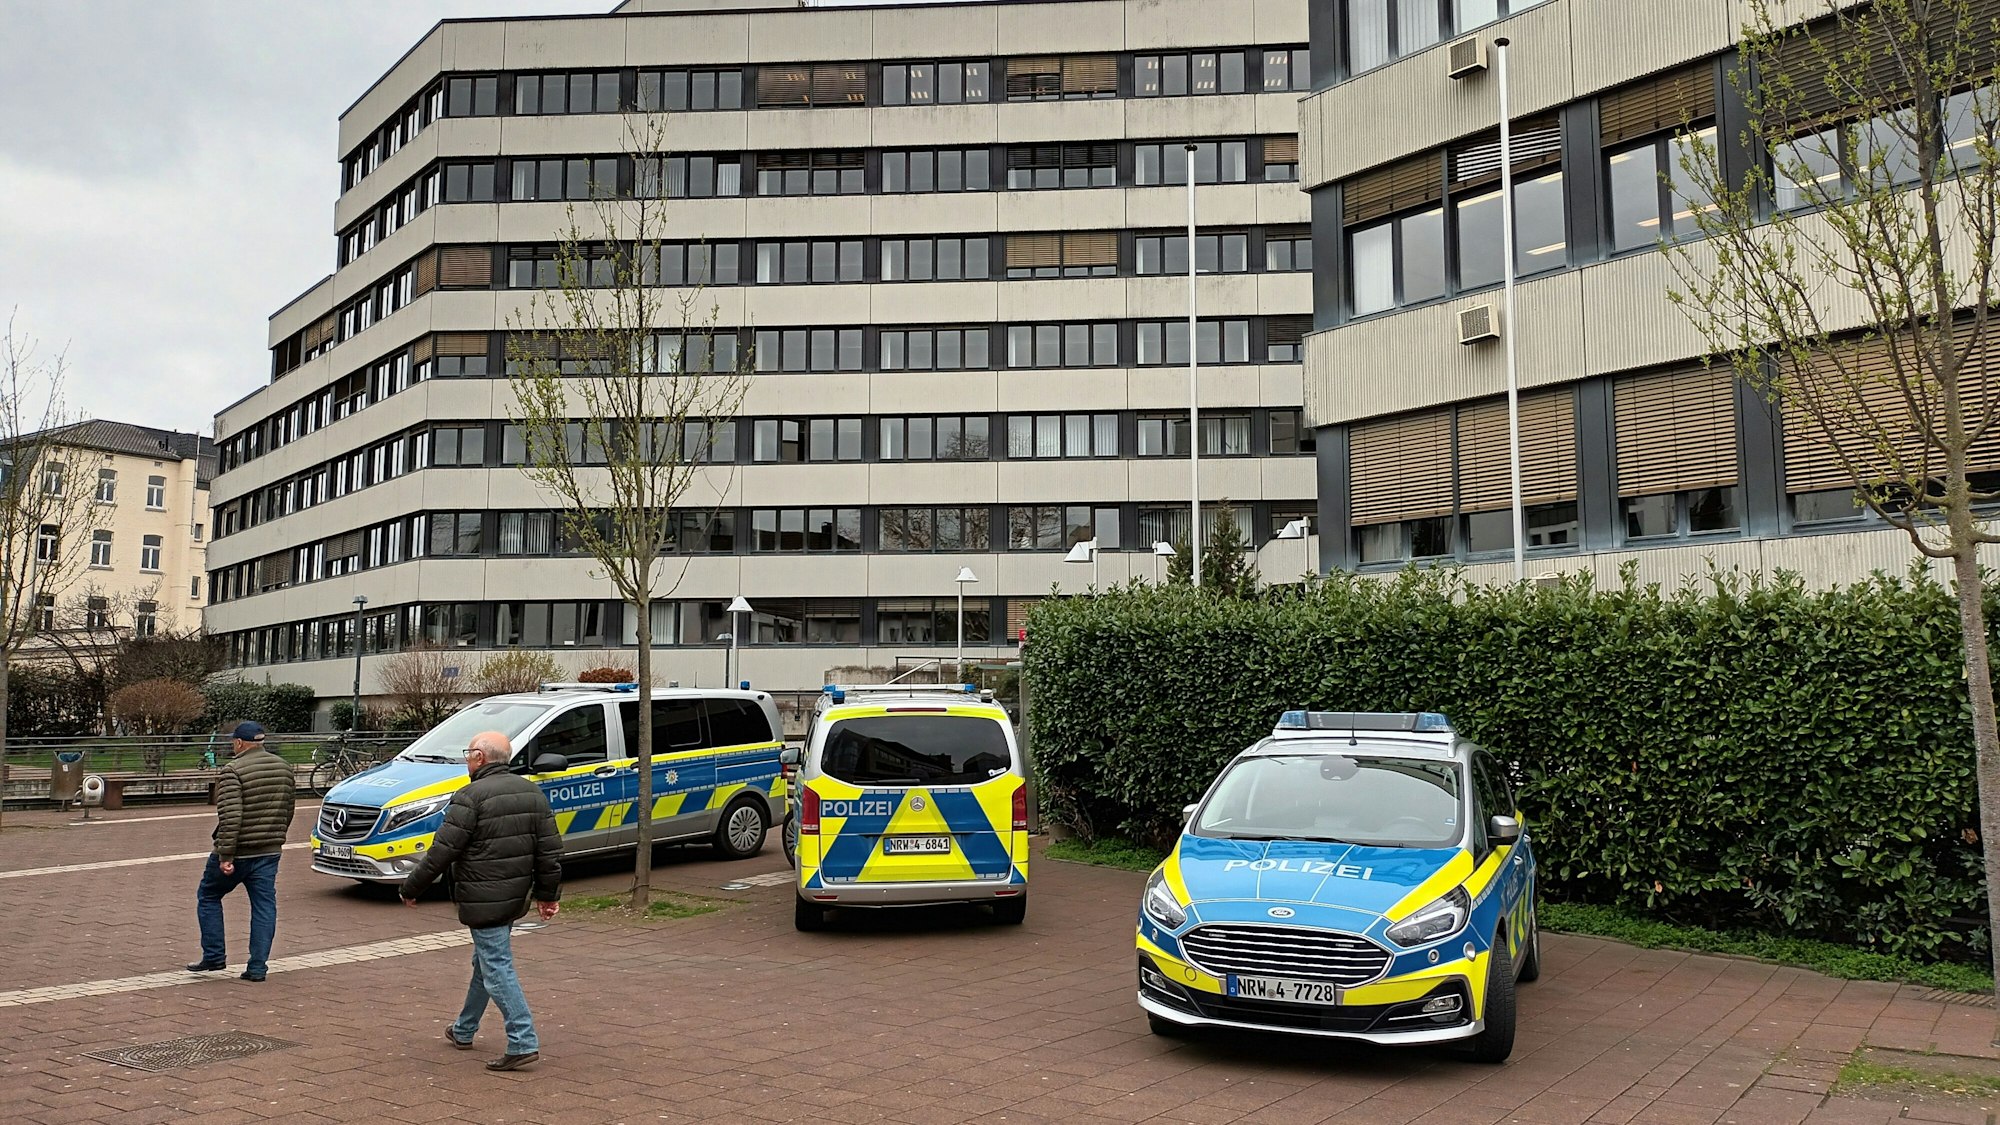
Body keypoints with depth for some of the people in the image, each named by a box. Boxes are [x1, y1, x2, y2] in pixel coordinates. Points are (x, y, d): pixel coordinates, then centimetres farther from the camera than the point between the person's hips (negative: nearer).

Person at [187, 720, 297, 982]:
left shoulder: (233, 771, -14)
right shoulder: (285, 768, 7)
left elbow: (230, 817, -22)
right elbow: (288, 811, 15)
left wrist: (225, 856, -20)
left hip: (237, 852, -5)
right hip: (269, 852, 5)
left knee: (208, 897, 16)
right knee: (264, 906, 6)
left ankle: (214, 956, 15)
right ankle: (258, 967, 5)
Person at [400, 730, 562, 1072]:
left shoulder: (471, 797, -15)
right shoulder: (531, 792, 7)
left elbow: (441, 852, -14)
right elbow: (550, 848, 7)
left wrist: (411, 889, 0)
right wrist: (548, 894, 14)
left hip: (483, 900, -8)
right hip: (515, 898, 8)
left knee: (497, 969, -5)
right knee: (485, 963, 22)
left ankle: (523, 1043, -8)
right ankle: (464, 1031, 38)